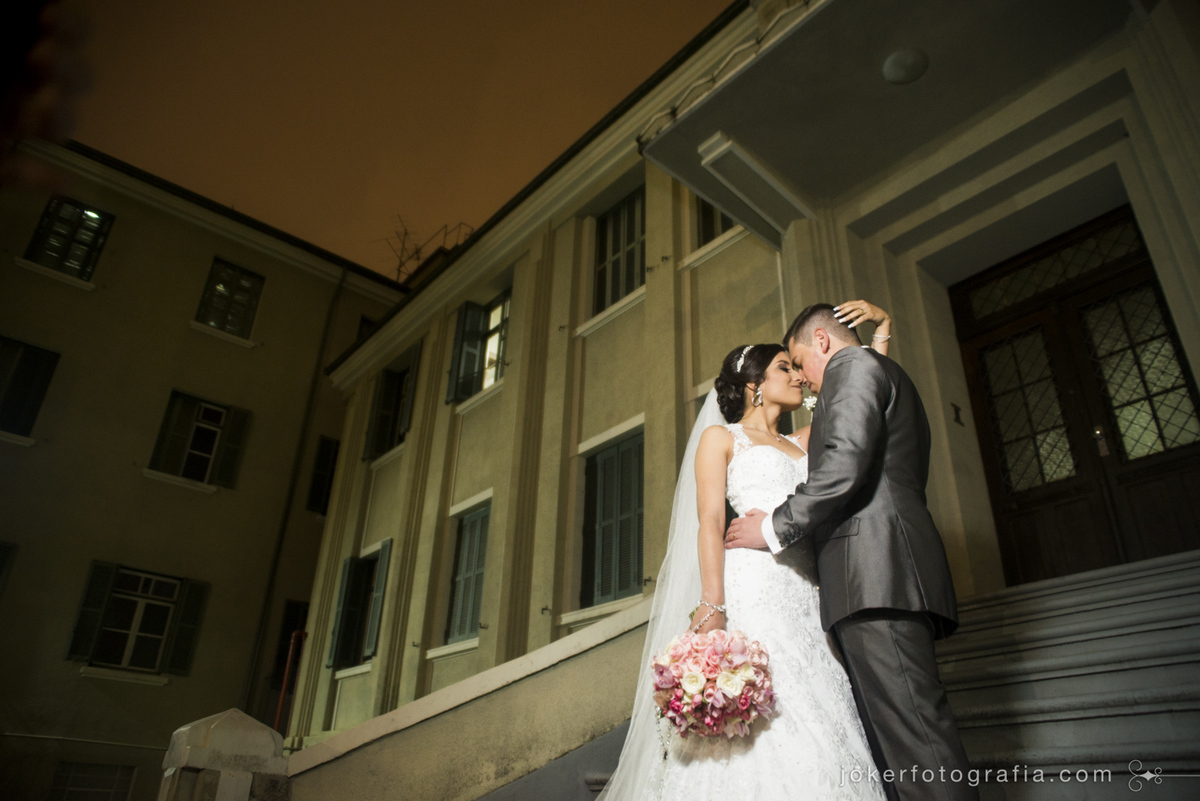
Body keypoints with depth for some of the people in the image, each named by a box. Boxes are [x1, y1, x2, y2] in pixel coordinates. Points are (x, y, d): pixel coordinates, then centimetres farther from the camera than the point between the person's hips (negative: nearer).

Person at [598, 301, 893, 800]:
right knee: (755, 736, -12)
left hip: (805, 600, 5)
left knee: (812, 733, -1)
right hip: (752, 591, -5)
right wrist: (712, 605, -16)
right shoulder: (720, 436, 11)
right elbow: (710, 521, -3)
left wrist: (881, 326, 19)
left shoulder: (803, 444, 25)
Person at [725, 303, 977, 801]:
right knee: (888, 736, 6)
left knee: (912, 733, -13)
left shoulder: (853, 366, 2)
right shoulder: (892, 378, 32)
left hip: (874, 575, -10)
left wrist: (776, 526, -6)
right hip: (888, 582, 10)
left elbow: (845, 465, -15)